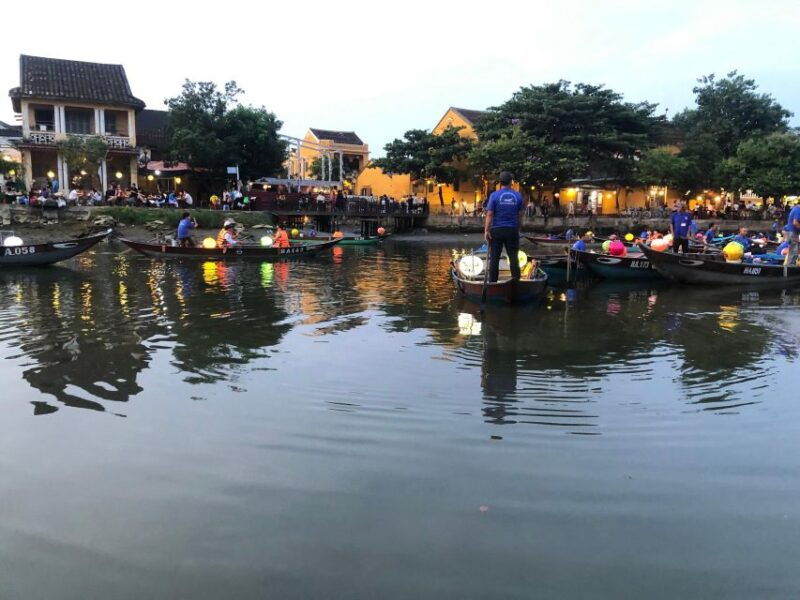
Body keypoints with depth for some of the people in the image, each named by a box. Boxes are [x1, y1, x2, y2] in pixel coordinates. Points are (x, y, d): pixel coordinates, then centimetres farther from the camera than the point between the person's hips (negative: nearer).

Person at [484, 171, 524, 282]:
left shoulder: (494, 195, -5)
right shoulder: (518, 195, 2)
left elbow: (489, 214, -9)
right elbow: (519, 214, 6)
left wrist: (486, 230, -8)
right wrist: (518, 229, 16)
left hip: (496, 230, -2)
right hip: (512, 230, 2)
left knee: (494, 258, 3)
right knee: (513, 257, 7)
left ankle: (492, 282, 5)